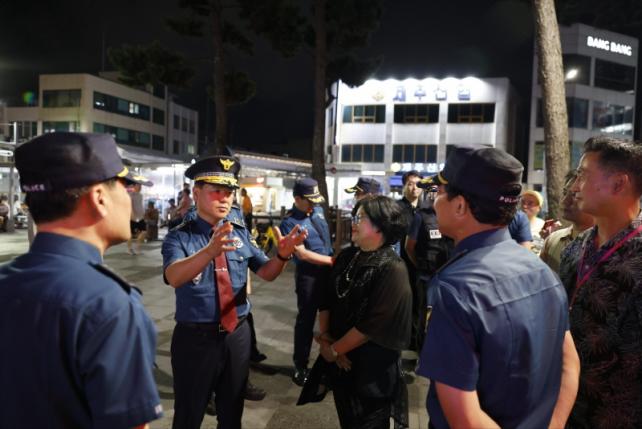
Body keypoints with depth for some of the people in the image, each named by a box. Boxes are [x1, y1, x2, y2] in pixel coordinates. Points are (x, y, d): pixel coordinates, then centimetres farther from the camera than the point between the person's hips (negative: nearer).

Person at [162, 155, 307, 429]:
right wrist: (210, 251, -50)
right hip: (195, 338, -3)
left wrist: (282, 254, -23)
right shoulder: (179, 236, -13)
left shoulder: (240, 232, 1)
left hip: (237, 334, 4)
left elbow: (266, 273, -1)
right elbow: (174, 277, -31)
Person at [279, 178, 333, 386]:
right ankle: (300, 366, 24)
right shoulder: (290, 222, -19)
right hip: (308, 274, -7)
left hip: (328, 270, 7)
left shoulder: (318, 210, 3)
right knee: (306, 319, 6)